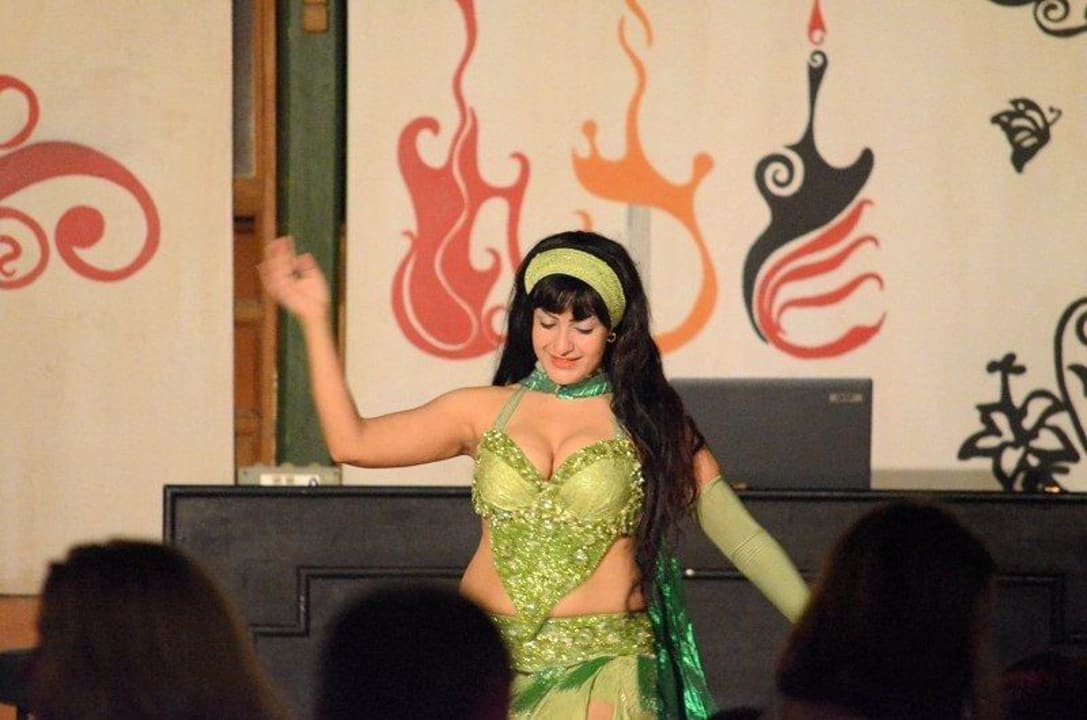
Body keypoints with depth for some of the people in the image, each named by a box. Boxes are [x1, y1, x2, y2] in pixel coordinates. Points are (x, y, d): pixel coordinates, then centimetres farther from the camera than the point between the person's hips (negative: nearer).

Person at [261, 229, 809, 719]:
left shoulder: (650, 421, 5)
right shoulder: (486, 412, 11)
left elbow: (741, 537, 3)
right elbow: (352, 443, 7)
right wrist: (315, 318, 6)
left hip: (601, 668, -2)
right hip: (489, 659, 2)